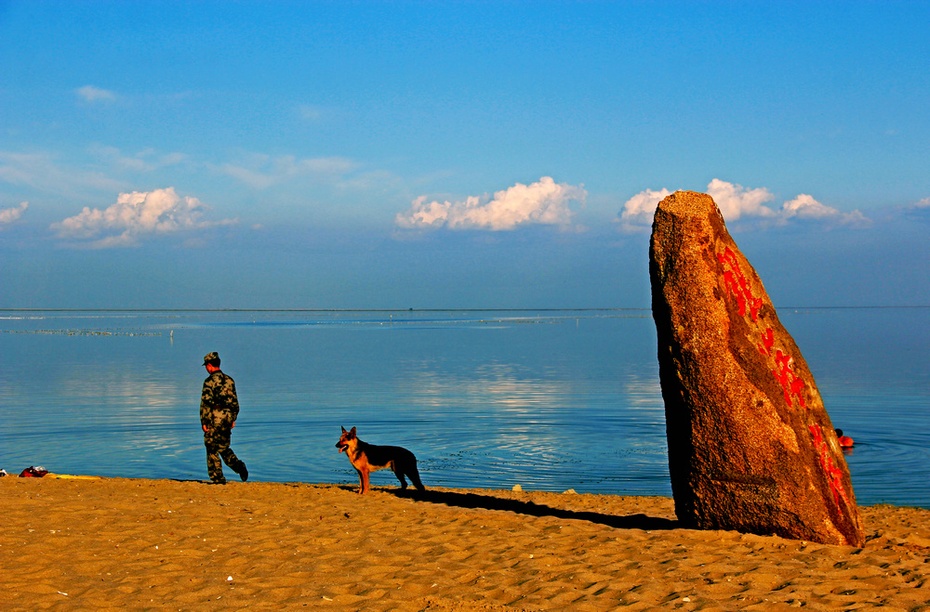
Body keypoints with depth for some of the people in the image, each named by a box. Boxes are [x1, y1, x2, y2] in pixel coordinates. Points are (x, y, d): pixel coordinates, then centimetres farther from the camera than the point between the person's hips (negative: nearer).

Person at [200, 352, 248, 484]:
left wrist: (204, 422, -10)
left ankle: (218, 478, 4)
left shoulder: (210, 381, -11)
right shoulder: (229, 380, 9)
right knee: (224, 447, 19)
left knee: (212, 450, 3)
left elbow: (205, 403, -14)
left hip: (214, 419, -6)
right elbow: (235, 402, 14)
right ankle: (238, 465, -2)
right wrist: (233, 419, 20)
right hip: (227, 418, 6)